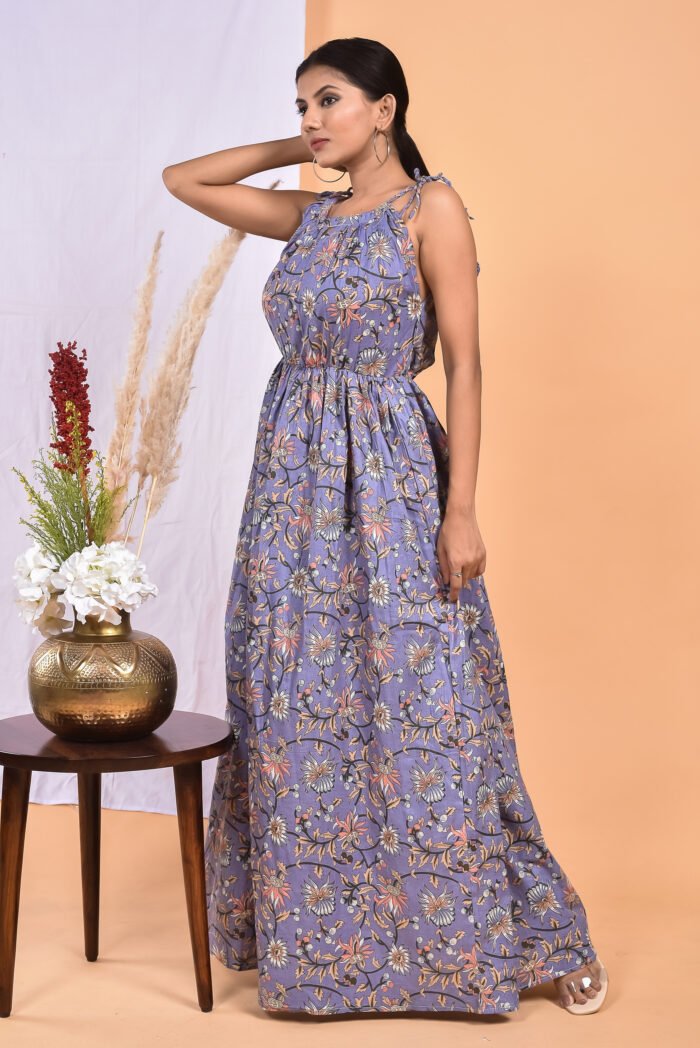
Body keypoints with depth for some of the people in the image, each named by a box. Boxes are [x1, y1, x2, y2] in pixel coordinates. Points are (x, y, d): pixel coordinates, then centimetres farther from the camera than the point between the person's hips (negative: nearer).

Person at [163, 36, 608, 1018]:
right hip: (294, 477, 6)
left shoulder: (430, 207, -5)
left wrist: (462, 510, -16)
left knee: (420, 707, -4)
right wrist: (293, 151, 14)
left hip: (392, 479, -6)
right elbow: (182, 179, 23)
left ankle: (545, 937, 10)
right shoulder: (308, 214, 13)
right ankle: (314, 931, 24)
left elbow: (465, 364, -10)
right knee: (299, 712, 9)